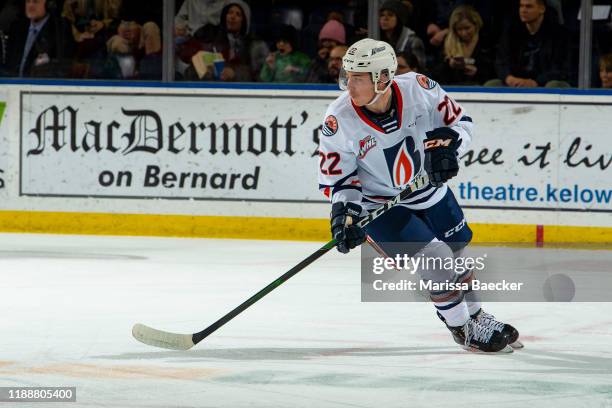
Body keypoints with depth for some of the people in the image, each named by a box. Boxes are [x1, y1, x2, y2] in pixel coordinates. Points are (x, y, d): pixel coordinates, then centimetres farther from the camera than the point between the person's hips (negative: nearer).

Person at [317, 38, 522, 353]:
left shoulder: (418, 89, -24)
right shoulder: (339, 120, -26)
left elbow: (459, 120, -8)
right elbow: (337, 175, -14)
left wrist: (445, 144, -27)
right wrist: (344, 213, -28)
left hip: (428, 189, 3)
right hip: (378, 203, -3)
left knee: (456, 255, 18)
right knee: (434, 257, -15)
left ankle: (476, 316, 43)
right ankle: (463, 330, 5)